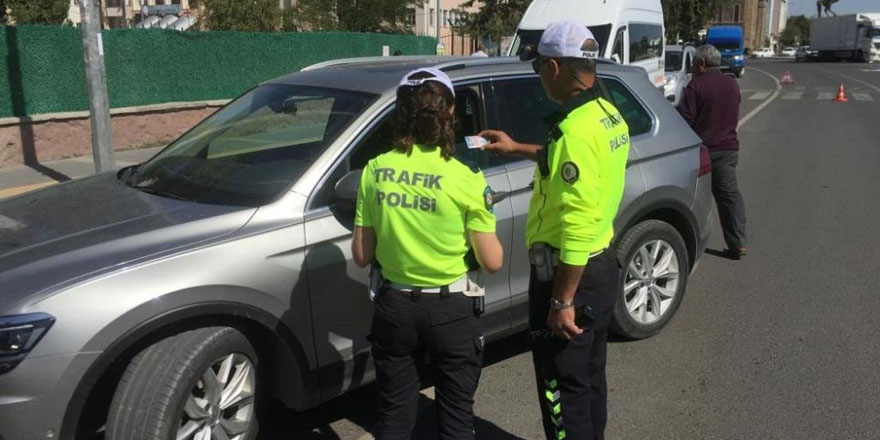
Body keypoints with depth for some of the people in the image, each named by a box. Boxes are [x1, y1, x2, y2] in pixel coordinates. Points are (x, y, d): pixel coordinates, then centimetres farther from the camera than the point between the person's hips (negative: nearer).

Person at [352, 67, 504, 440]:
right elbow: (492, 261, -11)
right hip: (451, 311, -3)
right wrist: (483, 232, 8)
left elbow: (362, 255, -1)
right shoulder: (465, 178, -15)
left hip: (394, 307, 3)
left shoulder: (374, 171, -6)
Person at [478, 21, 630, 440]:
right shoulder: (608, 115, 6)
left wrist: (562, 300, -23)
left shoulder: (576, 128, -25)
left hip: (571, 273, -10)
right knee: (589, 377, 23)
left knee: (562, 386, 5)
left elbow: (577, 224, -28)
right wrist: (518, 148, 29)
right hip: (602, 265, 10)